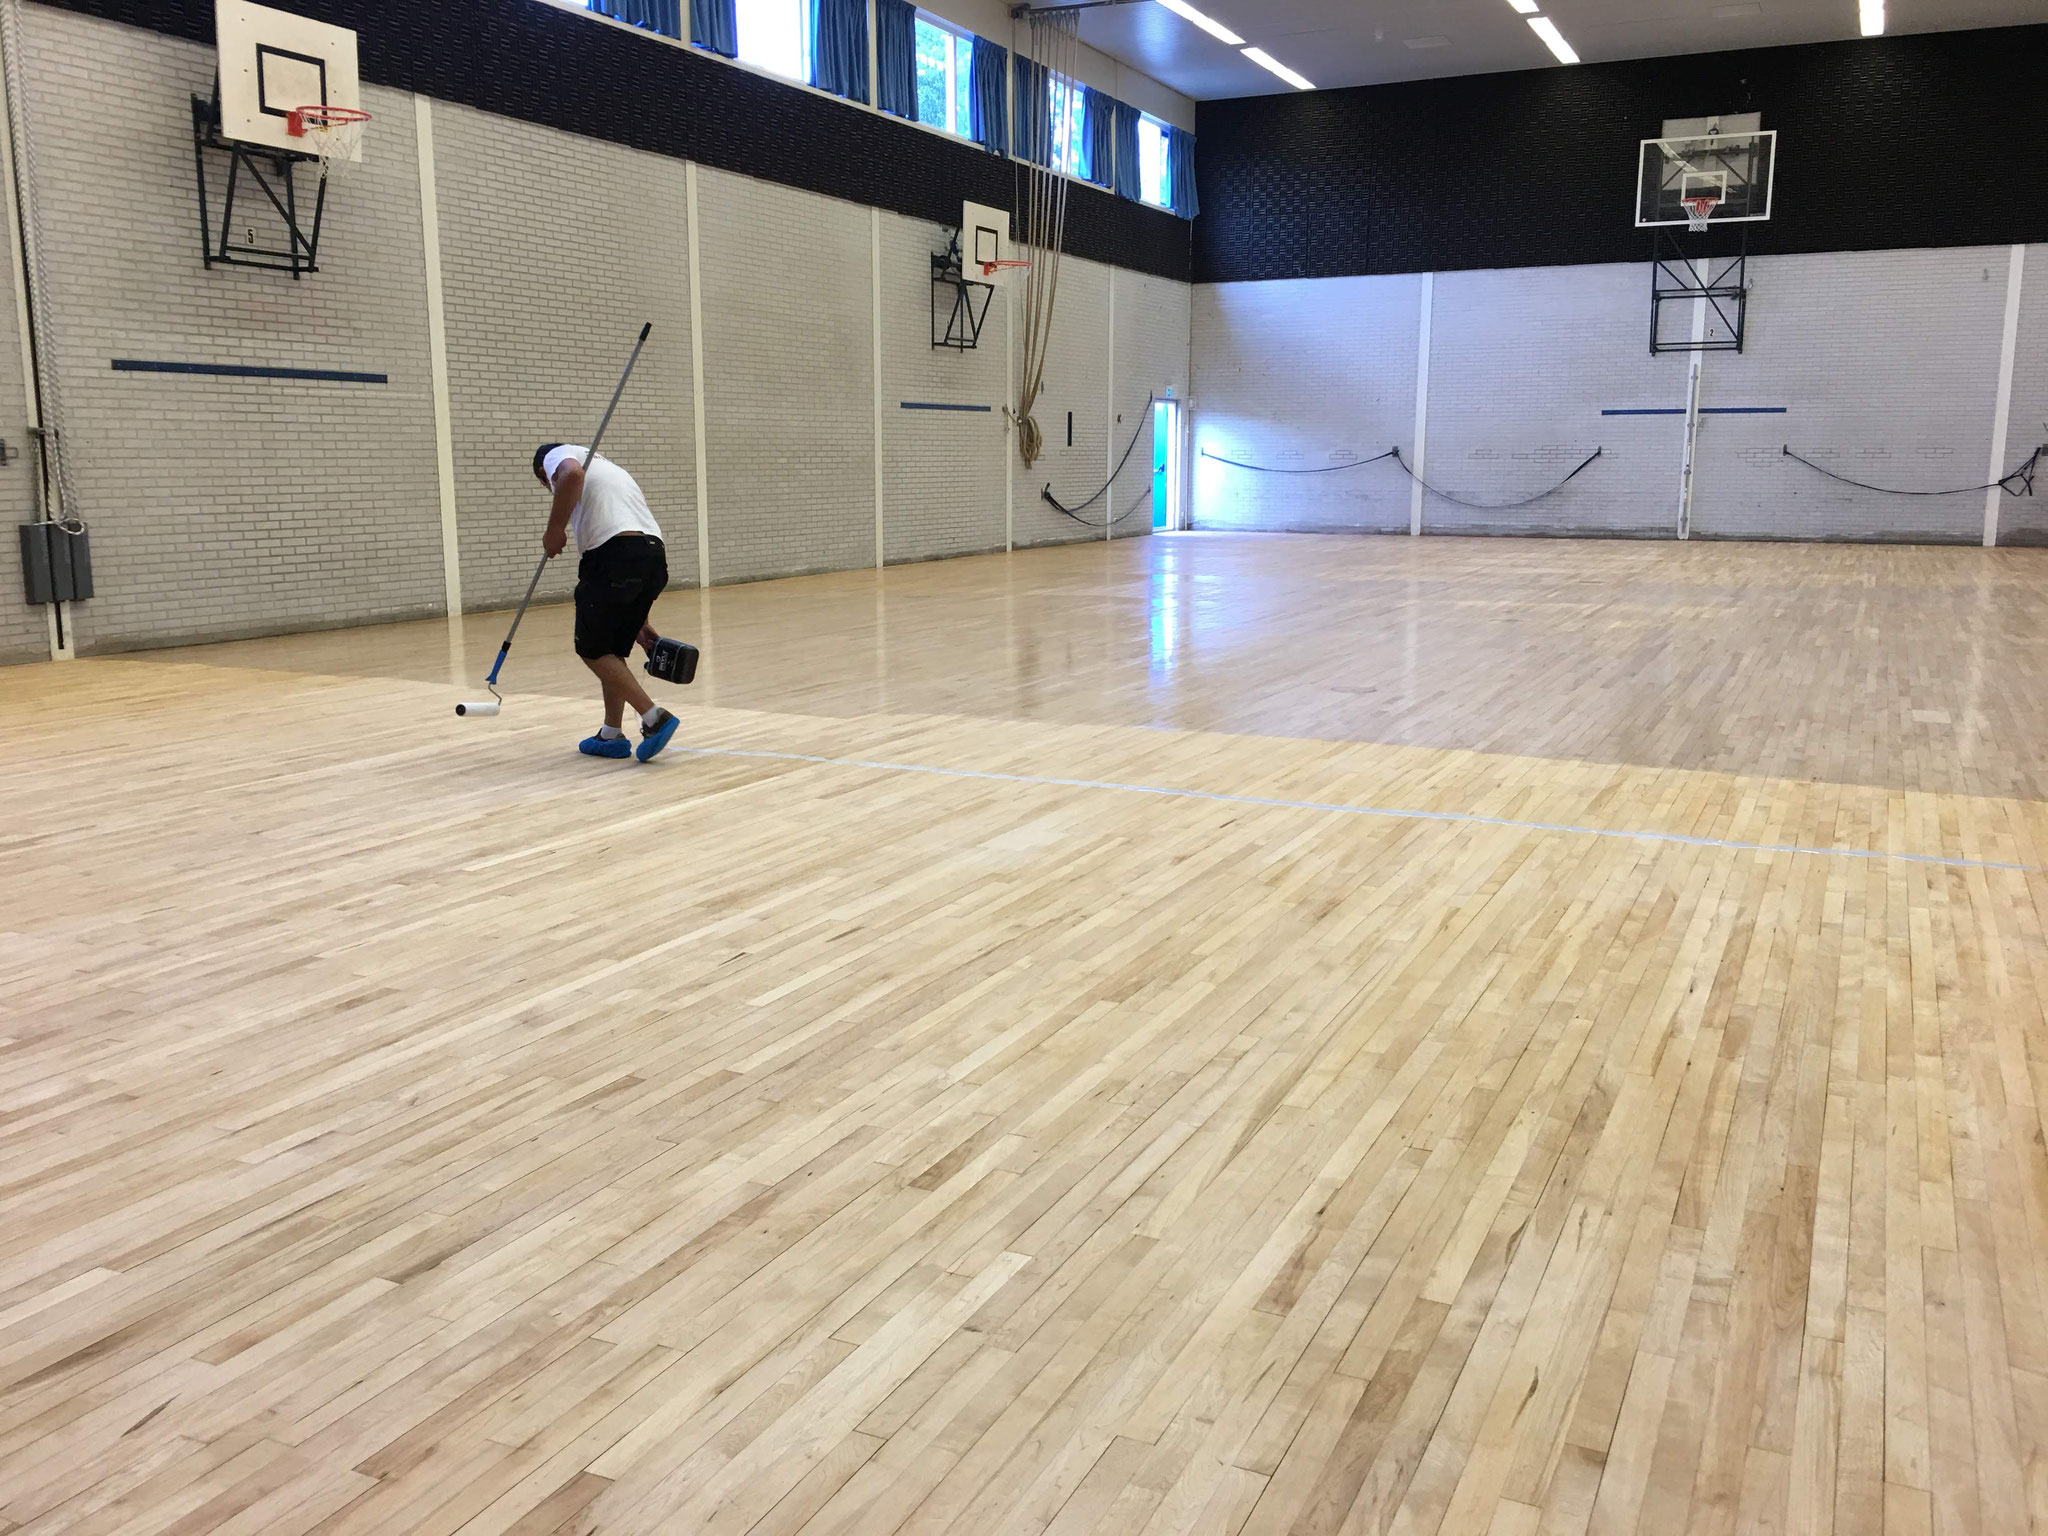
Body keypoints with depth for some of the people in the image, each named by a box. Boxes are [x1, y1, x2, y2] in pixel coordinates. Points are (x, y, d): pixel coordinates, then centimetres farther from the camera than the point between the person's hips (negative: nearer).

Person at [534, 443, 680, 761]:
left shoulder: (557, 455, 15)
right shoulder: (608, 468, 36)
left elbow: (572, 474, -15)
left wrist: (554, 530, -6)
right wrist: (640, 621, 31)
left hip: (613, 553, -8)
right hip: (654, 556, 8)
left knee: (593, 650, 4)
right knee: (613, 650, 19)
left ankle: (653, 717, -3)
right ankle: (612, 735, 24)